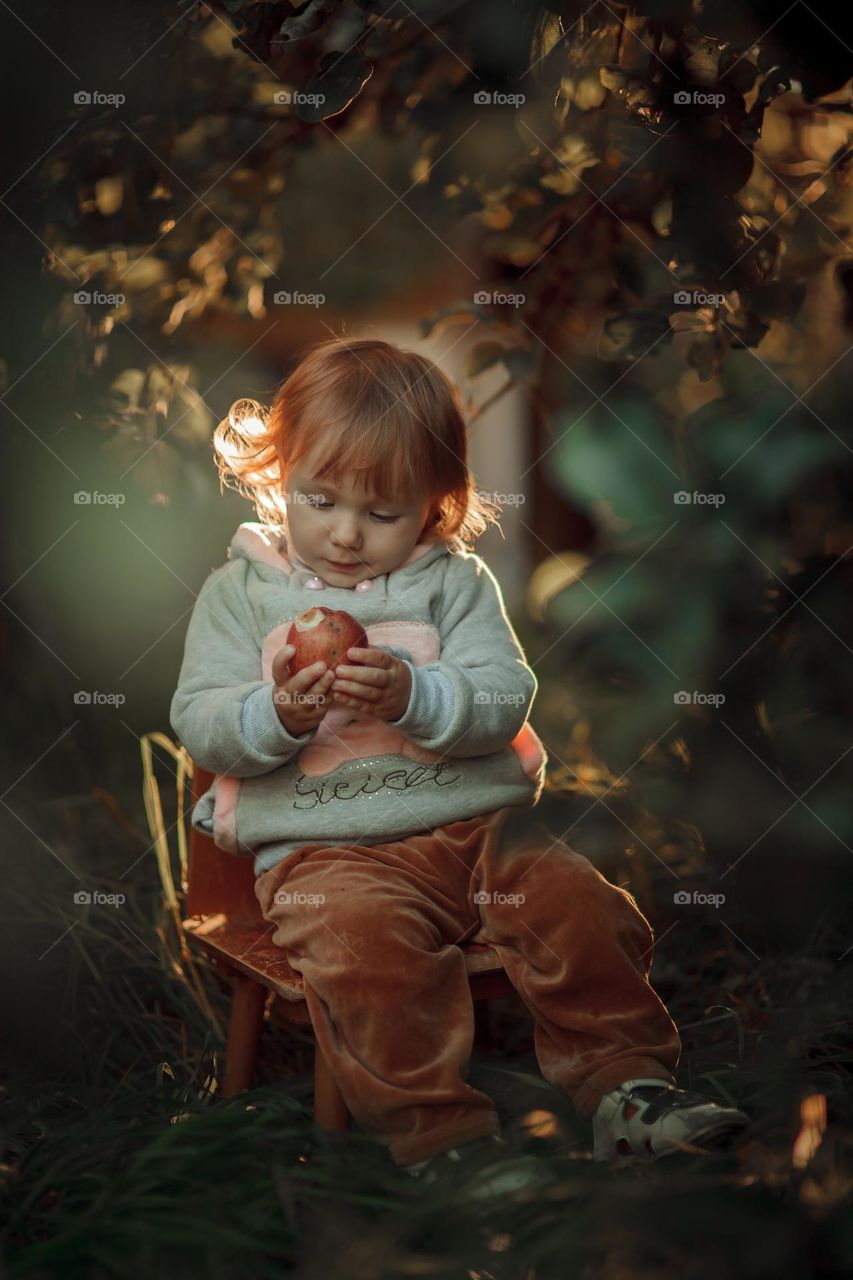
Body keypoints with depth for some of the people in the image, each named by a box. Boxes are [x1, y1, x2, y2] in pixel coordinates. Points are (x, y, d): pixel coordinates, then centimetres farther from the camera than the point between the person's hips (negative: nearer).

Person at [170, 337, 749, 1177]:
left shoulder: (455, 581, 9)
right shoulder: (241, 589, 9)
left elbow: (504, 700, -2)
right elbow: (199, 724, 1)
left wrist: (414, 695, -22)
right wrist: (276, 715, -21)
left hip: (476, 822, 2)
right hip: (321, 845, -2)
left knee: (581, 907, -16)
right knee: (363, 941, -31)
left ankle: (624, 1083, 0)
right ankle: (436, 1128, -23)